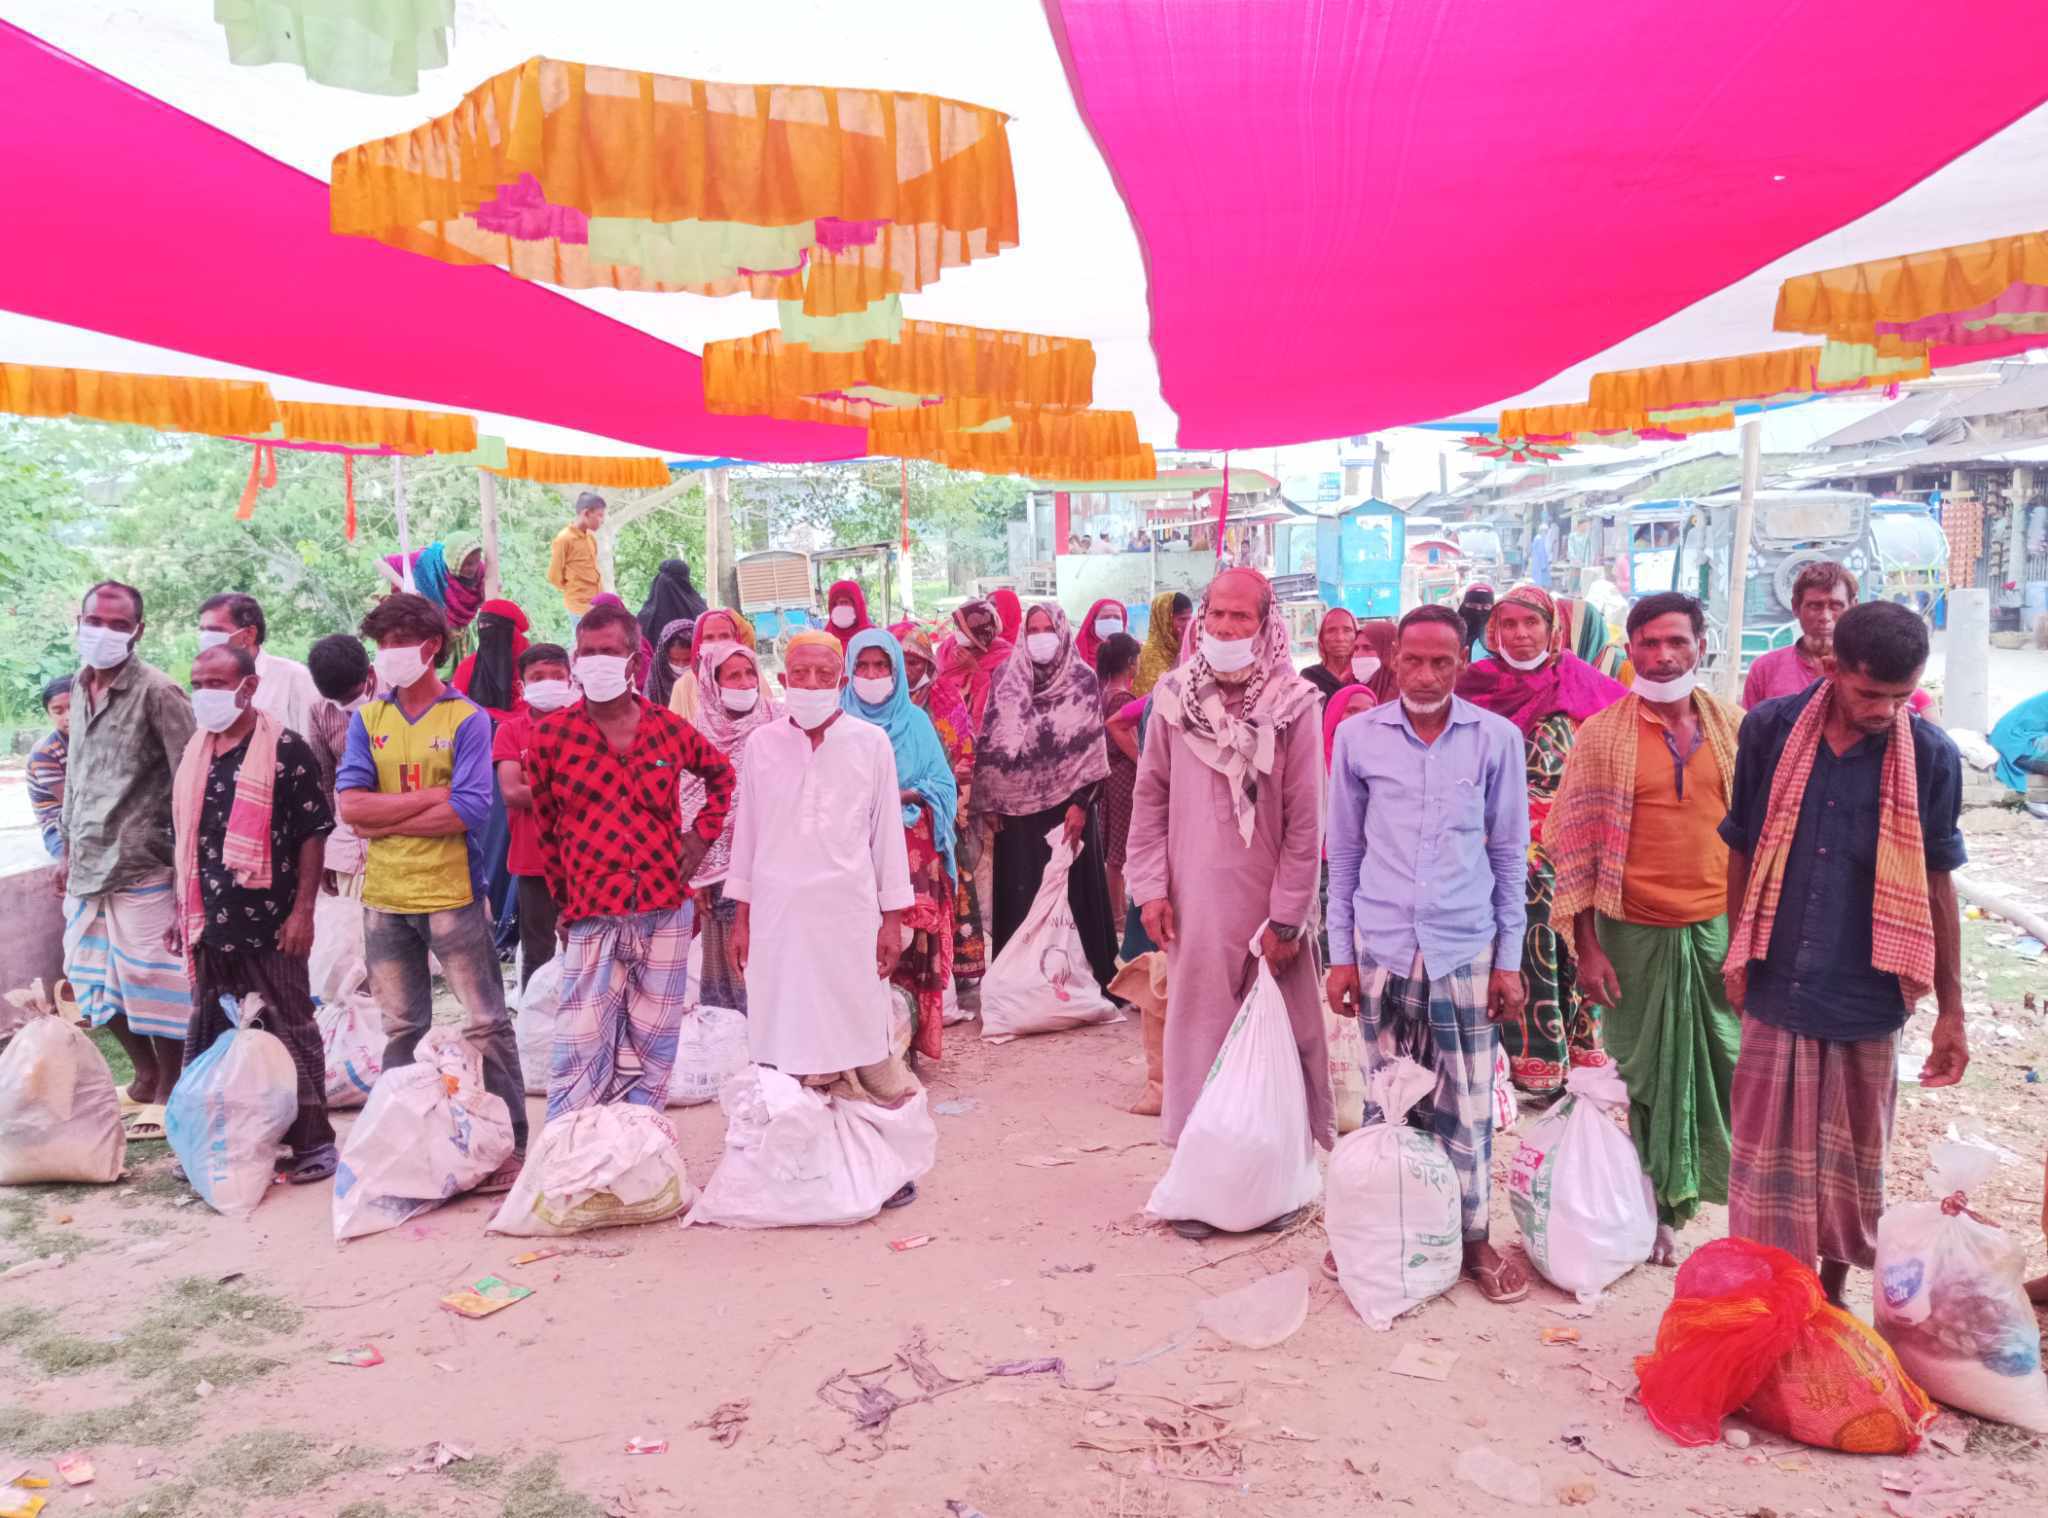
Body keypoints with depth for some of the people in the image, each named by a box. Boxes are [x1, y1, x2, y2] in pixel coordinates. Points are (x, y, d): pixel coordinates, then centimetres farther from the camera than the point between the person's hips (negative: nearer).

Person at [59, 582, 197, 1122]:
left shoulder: (157, 692, -10)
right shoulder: (80, 689, 12)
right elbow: (75, 776, 21)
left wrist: (186, 858, -14)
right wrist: (68, 850, 21)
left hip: (141, 866, -7)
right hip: (87, 866, 7)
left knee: (151, 981, -2)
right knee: (95, 979, 14)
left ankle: (168, 1093, 13)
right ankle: (145, 1075, 31)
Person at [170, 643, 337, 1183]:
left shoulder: (286, 750, -8)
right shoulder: (194, 753, 12)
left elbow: (313, 833, -10)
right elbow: (185, 838, 18)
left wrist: (302, 911, -14)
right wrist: (182, 911, 15)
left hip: (270, 924, -6)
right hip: (211, 925, 7)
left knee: (291, 1033, 1)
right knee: (213, 1036, 14)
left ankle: (311, 1143, 10)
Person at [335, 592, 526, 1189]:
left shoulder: (467, 719, -5)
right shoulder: (367, 719, 7)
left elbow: (469, 810, -16)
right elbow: (350, 804, -5)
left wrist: (385, 818, -11)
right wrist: (433, 795, -12)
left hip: (451, 894, -4)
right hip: (384, 898, 4)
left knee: (485, 1023, 1)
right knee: (401, 1028, 15)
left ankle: (510, 1144, 10)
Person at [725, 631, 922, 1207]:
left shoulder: (871, 743, 1)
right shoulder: (762, 744, 6)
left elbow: (887, 830, 4)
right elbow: (747, 831, 11)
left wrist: (892, 917, 3)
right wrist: (741, 917, 10)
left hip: (849, 912, -1)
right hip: (777, 913, 2)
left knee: (860, 1038, 1)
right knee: (784, 1047, 4)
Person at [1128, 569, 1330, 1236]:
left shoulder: (1294, 705, -7)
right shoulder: (1174, 699, 1)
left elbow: (1306, 818, -7)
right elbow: (1150, 797, 6)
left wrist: (1287, 915, -9)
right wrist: (1151, 886, 0)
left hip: (1268, 900, -2)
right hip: (1195, 899, 2)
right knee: (1200, 1028, 7)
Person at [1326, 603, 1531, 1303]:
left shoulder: (1498, 738, -1)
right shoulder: (1357, 736, 0)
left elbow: (1511, 854, 5)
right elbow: (1343, 852, 6)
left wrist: (1510, 958, 4)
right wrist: (1340, 953, 4)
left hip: (1465, 949, 0)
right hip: (1380, 946, 1)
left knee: (1466, 1104, 5)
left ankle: (1473, 1236, 22)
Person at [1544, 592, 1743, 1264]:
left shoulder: (1733, 728, 3)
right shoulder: (1600, 736, -5)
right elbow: (1575, 849, -4)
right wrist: (1587, 948, -6)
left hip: (1718, 927, 2)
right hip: (1635, 932, -2)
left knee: (1729, 1064, 6)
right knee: (1649, 1072, 8)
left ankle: (1742, 1190, 28)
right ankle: (1662, 1210, 24)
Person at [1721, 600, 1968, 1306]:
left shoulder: (1929, 757, -7)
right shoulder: (1769, 728, -7)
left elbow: (1934, 884, 0)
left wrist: (1951, 1010, 3)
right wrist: (1737, 956, 7)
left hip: (1866, 1000, 0)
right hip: (1776, 989, 0)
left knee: (1851, 1165, 15)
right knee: (1768, 1159, 9)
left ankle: (1831, 1295, 36)